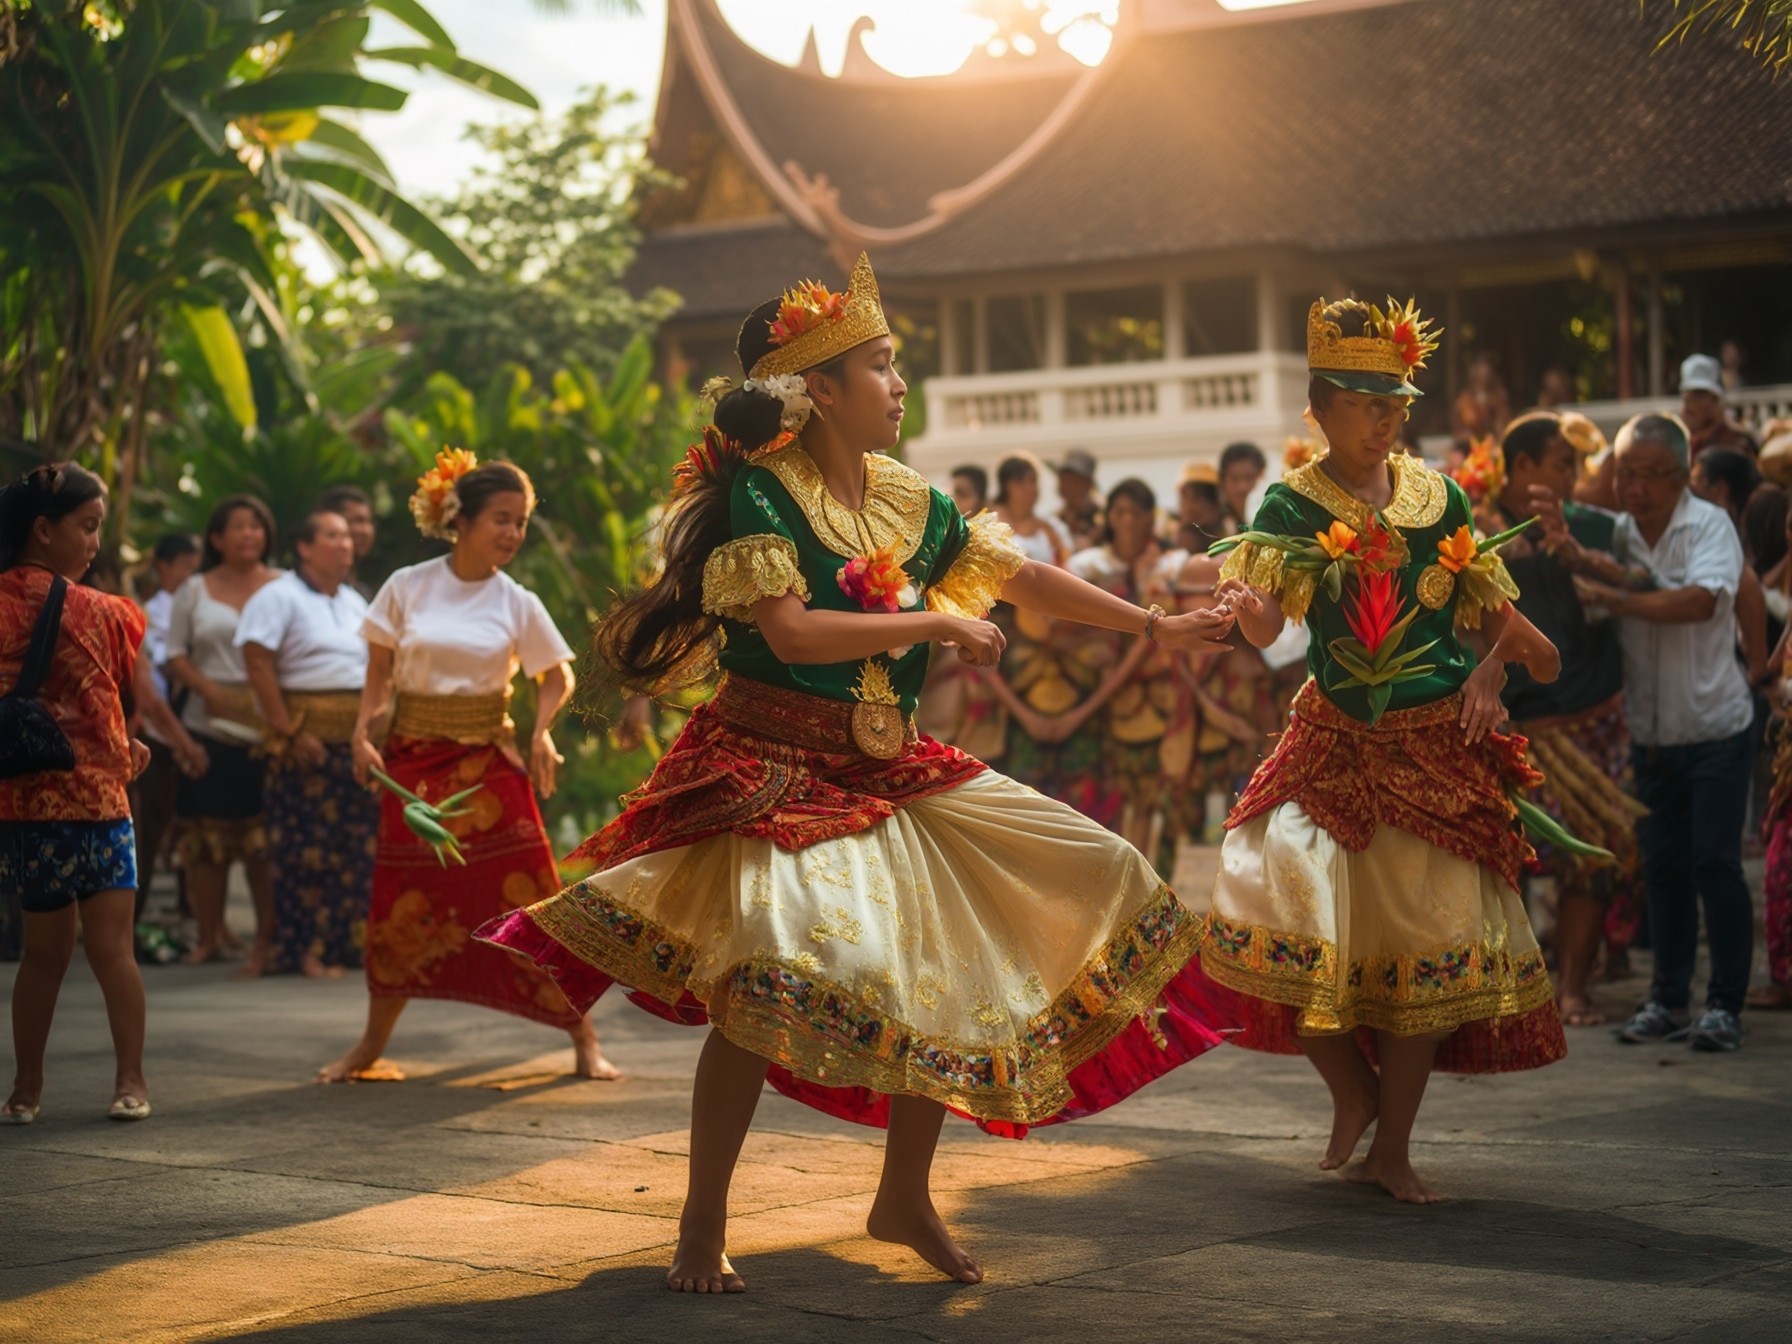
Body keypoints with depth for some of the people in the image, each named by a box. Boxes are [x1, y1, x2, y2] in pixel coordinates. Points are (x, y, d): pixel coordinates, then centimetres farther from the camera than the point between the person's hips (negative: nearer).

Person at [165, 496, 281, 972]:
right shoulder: (195, 590, 11)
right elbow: (175, 655, 8)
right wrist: (209, 690, -9)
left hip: (266, 725, -2)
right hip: (209, 724, 2)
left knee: (265, 836, -6)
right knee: (207, 834, 4)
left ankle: (266, 939, -2)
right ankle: (209, 936, 12)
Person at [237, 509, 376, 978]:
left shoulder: (355, 602, 19)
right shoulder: (279, 597, -3)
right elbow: (258, 663, -12)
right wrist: (289, 732, -17)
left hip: (359, 736, 7)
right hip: (308, 735, -6)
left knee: (359, 842, 5)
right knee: (308, 843, -5)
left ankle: (349, 941, 13)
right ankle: (305, 949, 1)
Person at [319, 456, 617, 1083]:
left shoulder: (517, 603, 0)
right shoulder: (406, 587, 0)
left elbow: (557, 678, 9)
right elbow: (379, 672, 6)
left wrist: (540, 732, -8)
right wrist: (363, 733, -7)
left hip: (487, 763, -1)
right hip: (413, 761, 1)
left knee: (529, 896, -5)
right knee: (402, 906, 4)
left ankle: (583, 1039, 5)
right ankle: (371, 1048, 18)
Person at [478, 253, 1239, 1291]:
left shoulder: (907, 499, 10)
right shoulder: (762, 492, -10)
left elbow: (1024, 577, 17)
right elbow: (791, 630, -21)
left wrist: (1155, 629, 16)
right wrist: (939, 623, -14)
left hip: (891, 774, 8)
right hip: (777, 772, -7)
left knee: (947, 966, 4)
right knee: (770, 969, -24)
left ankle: (906, 1197, 21)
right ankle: (703, 1226, -8)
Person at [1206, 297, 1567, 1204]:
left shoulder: (1438, 497, 4)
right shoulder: (1292, 506, -3)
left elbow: (1489, 605, 14)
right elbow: (1264, 627, -17)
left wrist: (1498, 662, -6)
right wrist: (1242, 605, -40)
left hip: (1440, 750, 2)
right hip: (1333, 746, -1)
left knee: (1432, 944, 1)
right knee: (1277, 912, -16)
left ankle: (1392, 1148, 16)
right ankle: (1352, 1089, 11)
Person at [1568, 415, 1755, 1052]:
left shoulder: (1709, 526, -11)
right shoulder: (1614, 532, 3)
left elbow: (1700, 600, -27)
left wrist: (1615, 597, -24)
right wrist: (1571, 553, -27)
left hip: (1714, 727, -5)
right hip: (1650, 732, 5)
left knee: (1714, 863, -6)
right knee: (1663, 867, 9)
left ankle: (1725, 1005, 4)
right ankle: (1668, 1000, 18)